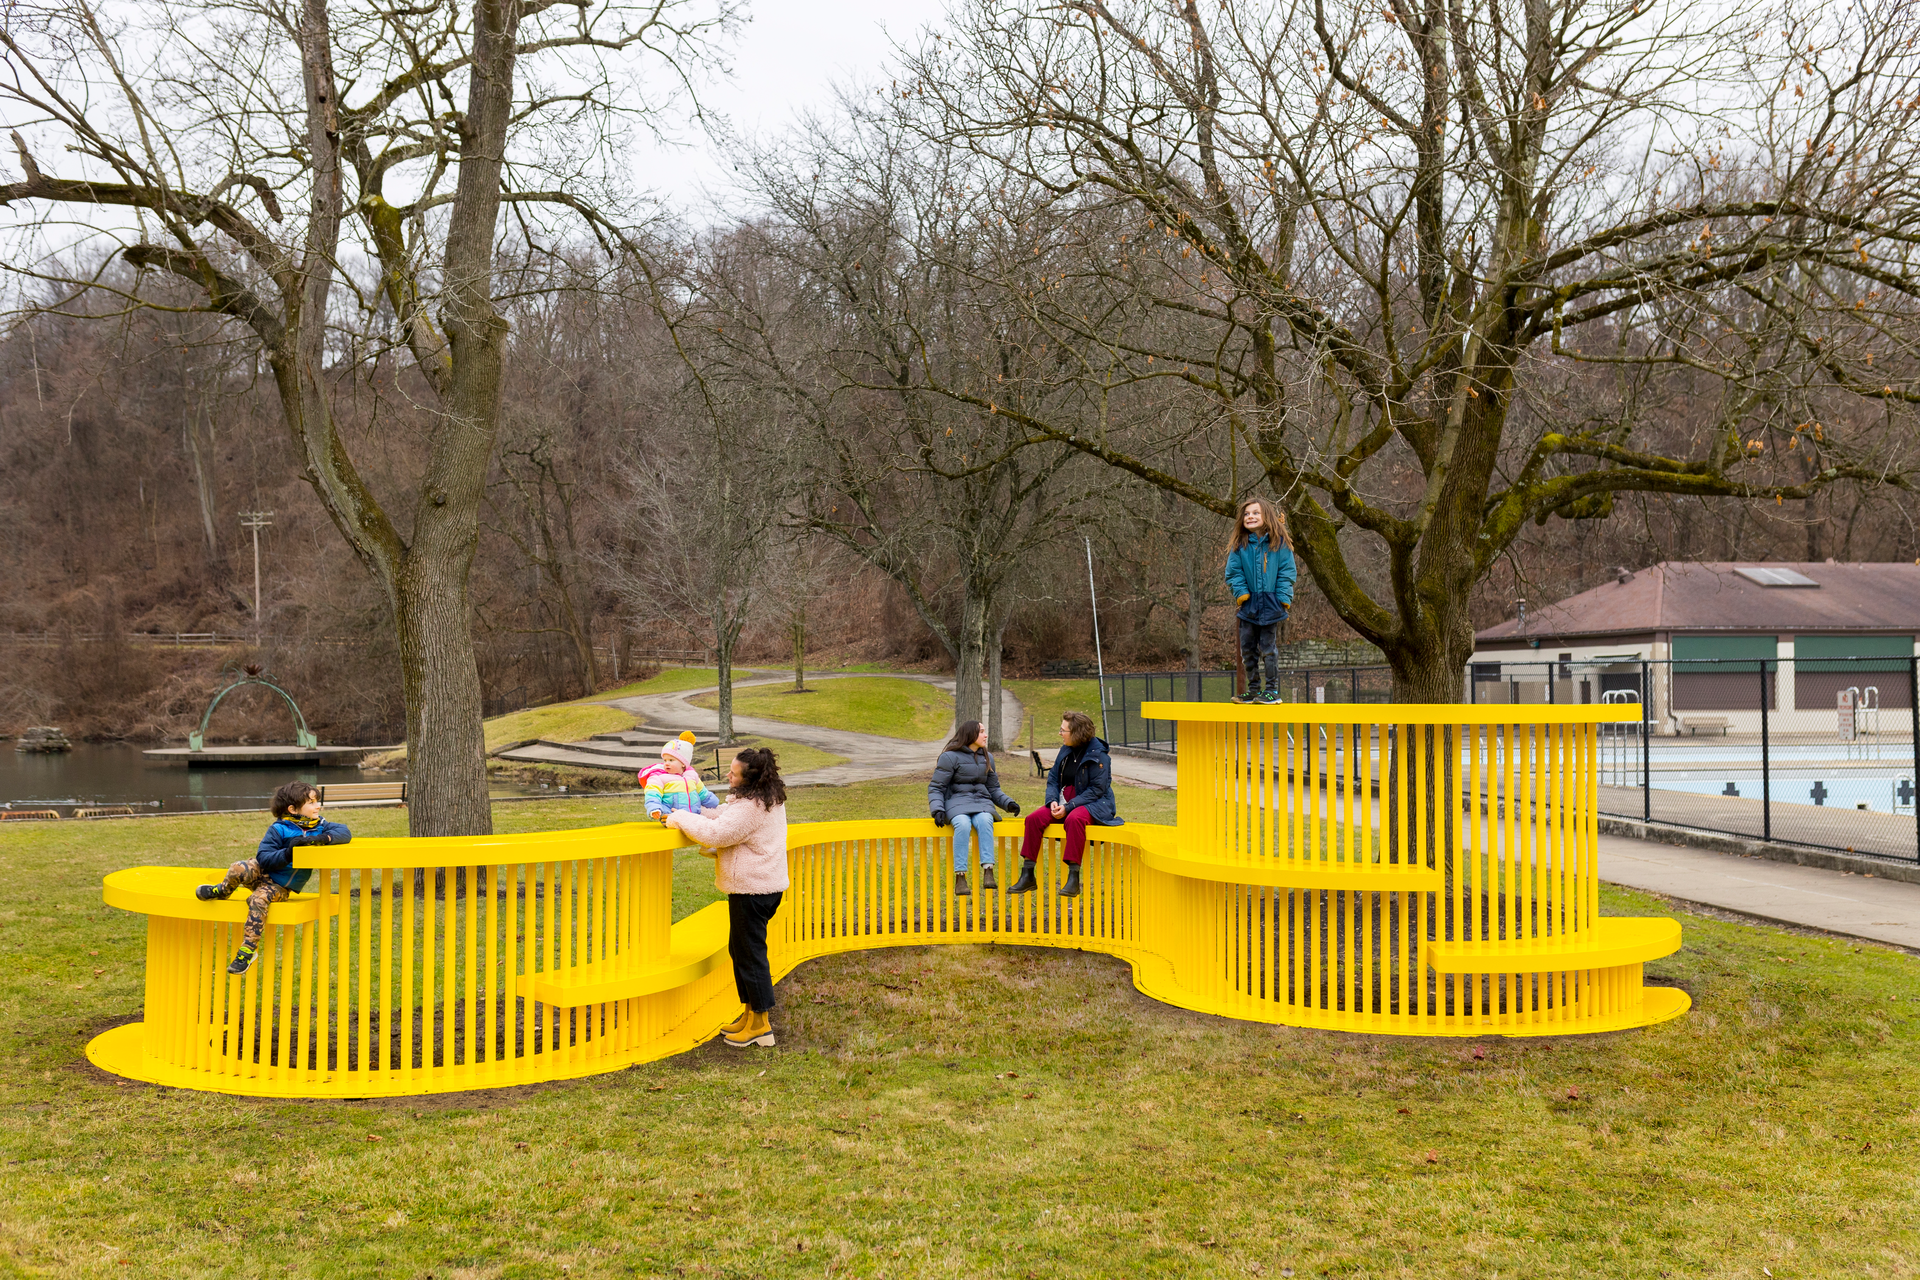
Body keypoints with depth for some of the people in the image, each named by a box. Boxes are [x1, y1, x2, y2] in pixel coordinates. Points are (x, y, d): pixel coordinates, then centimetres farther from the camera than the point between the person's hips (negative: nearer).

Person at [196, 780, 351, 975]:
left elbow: (345, 833, -12)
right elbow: (263, 857, -14)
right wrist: (287, 853, -30)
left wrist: (323, 838, -27)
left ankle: (248, 951, -20)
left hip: (281, 886, 0)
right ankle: (222, 891, 5)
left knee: (258, 900, -28)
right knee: (238, 869, -30)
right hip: (262, 871, 0)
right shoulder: (279, 829, -11)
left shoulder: (319, 826, -2)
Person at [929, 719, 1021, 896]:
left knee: (984, 821, -33)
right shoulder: (950, 757, 1)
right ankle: (960, 877, -37)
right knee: (963, 825, -37)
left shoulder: (987, 758, 18)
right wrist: (937, 810, -16)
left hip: (982, 802, 3)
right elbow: (935, 787, 0)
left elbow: (994, 789, 23)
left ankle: (988, 873, -44)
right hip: (957, 802, -3)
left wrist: (1009, 803, 5)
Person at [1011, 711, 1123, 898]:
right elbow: (1053, 779, 14)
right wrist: (1053, 801, -7)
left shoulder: (1098, 755, -11)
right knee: (1034, 818, -17)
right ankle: (1027, 876, -15)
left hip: (1093, 805, -7)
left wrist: (1068, 807, -20)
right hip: (1064, 803, 7)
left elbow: (1097, 789, -15)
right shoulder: (1066, 751, 10)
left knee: (1074, 819, -40)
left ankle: (1073, 878, -37)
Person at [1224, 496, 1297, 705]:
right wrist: (1241, 593, -9)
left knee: (1269, 648, 2)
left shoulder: (1279, 544, -2)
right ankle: (1253, 689, 16)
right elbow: (1233, 572, 5)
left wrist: (1283, 600, -9)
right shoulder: (1239, 546, 3)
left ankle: (1273, 690, 10)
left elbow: (1287, 572, -2)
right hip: (1248, 605, 3)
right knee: (1248, 649, 7)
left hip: (1270, 606, -3)